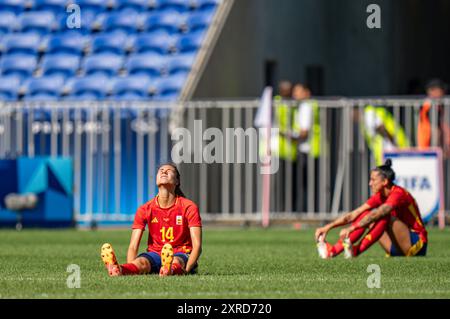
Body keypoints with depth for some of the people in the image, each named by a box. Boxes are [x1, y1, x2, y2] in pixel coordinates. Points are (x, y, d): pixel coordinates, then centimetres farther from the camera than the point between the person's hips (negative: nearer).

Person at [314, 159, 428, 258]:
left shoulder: (398, 194, -19)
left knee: (385, 217, -29)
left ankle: (356, 250, -35)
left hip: (416, 244, -8)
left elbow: (377, 214, -34)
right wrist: (329, 226, -9)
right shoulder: (380, 196, 5)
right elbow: (353, 215, 1)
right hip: (397, 249, 8)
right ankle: (334, 250, -19)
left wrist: (351, 228, -42)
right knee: (366, 214, -4)